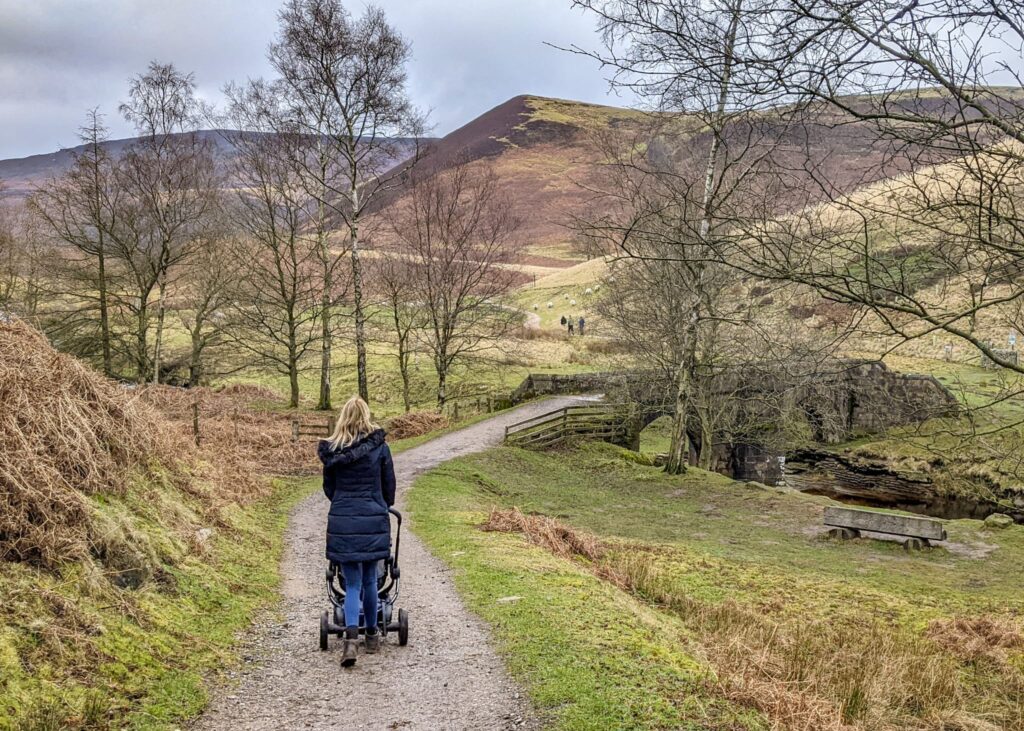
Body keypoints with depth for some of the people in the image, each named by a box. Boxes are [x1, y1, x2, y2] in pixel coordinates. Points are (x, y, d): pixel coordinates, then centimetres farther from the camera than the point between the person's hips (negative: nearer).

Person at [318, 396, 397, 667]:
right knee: (369, 579, 14)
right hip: (373, 520, -1)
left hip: (342, 521, 1)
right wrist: (384, 507, 26)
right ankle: (372, 635, 26)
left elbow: (328, 488, 12)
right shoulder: (379, 446, -3)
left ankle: (351, 638, -13)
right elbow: (389, 484, 6)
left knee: (353, 583, 5)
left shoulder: (331, 451, 2)